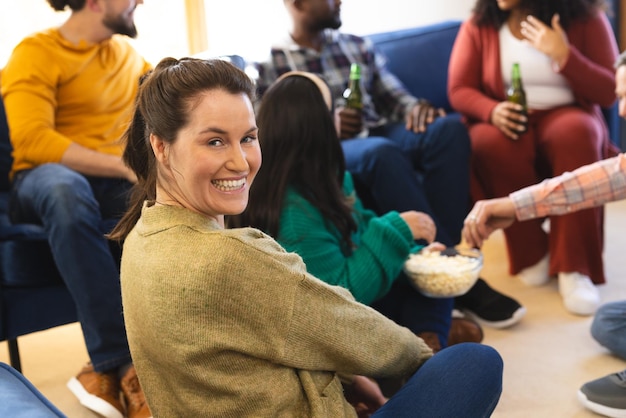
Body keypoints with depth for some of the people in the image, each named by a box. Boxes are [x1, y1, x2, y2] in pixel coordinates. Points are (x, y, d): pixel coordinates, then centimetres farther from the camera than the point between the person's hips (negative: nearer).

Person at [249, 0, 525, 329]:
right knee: (381, 152, -37)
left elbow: (398, 98, 17)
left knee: (448, 127, -24)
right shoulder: (266, 67, 6)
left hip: (380, 137, 5)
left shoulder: (359, 47, 21)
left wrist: (417, 109, -8)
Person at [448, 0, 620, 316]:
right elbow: (459, 90, -2)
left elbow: (608, 93, -5)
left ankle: (573, 268, -34)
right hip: (504, 123, 1)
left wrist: (563, 55, -19)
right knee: (492, 145, -36)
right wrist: (493, 111, -23)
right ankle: (532, 252, -16)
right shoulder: (478, 26, 3)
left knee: (575, 134, -37)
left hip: (566, 116, 0)